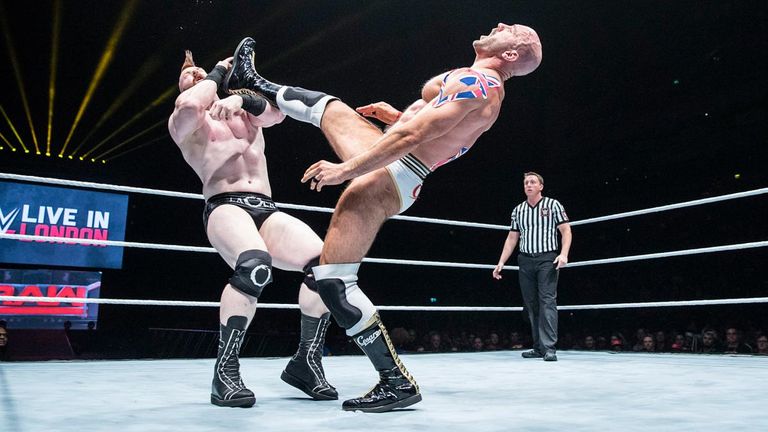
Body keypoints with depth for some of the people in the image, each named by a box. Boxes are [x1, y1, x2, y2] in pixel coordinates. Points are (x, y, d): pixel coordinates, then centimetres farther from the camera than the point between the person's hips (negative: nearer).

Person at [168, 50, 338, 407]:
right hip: (225, 207, -4)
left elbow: (277, 113, 5)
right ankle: (226, 371, -25)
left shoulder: (246, 113, 26)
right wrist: (218, 72, 6)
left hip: (266, 210, 4)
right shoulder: (183, 123, 15)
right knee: (256, 266, -37)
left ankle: (306, 361, -5)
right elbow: (189, 106, -10)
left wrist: (241, 99, -13)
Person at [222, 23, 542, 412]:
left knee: (333, 282, -13)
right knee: (325, 105, 26)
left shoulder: (477, 83, -17)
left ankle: (396, 382, -5)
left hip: (388, 179, -11)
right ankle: (255, 86, 53)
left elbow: (413, 136, -25)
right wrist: (397, 116, 24)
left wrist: (345, 169, -22)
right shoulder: (485, 88, 15)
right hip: (386, 158, 11)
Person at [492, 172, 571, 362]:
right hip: (525, 261, 4)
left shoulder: (553, 205, 4)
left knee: (547, 301, -13)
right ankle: (538, 348, 10)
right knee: (531, 304, 4)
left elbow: (566, 230, -1)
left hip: (547, 260, -4)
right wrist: (501, 262, 8)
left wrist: (563, 254, -17)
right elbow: (512, 238, 16)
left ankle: (549, 348, -15)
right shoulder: (518, 210, 15)